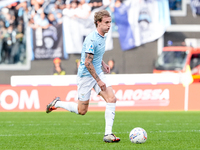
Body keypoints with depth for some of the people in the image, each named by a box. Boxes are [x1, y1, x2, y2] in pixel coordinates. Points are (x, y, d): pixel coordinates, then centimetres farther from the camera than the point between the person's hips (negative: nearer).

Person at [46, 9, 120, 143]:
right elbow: (87, 63, -26)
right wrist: (99, 81, -24)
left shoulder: (102, 37, 6)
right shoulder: (92, 39, -23)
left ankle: (108, 134, -10)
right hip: (86, 76, -8)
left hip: (98, 73, 8)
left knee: (112, 99, -11)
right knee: (82, 111, 3)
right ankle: (57, 104, 27)